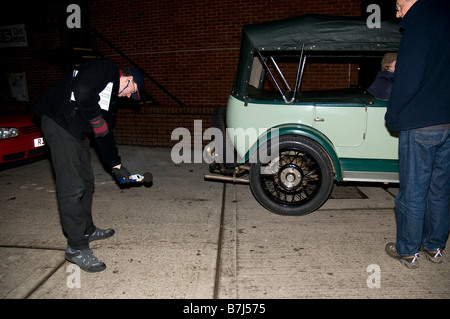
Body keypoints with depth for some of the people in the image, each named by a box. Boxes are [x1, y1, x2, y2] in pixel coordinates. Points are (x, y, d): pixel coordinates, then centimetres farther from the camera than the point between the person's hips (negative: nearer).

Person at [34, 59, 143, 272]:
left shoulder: (111, 95, 24)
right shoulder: (106, 69, -3)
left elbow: (105, 133, 25)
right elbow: (82, 89, -23)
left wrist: (115, 164, 24)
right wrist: (97, 120, -12)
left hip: (77, 131, 11)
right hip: (59, 124, -11)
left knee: (86, 181, 16)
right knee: (72, 188, -9)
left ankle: (87, 230, 32)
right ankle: (76, 248, 0)